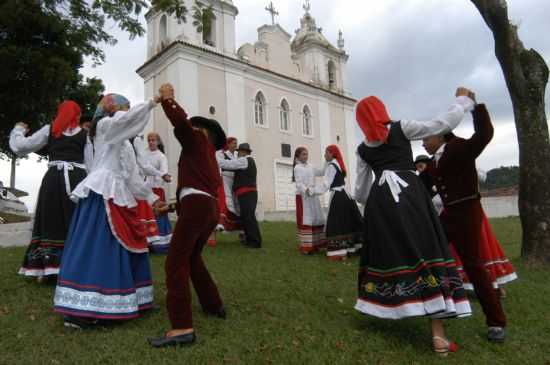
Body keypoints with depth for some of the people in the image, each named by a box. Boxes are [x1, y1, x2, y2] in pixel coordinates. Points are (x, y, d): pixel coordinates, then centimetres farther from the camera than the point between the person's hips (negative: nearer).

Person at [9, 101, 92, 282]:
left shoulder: (49, 130, 10)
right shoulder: (84, 134, 11)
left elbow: (21, 146, 13)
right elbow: (89, 166, 8)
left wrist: (18, 129, 32)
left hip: (53, 178, 1)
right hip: (77, 179, 0)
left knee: (50, 222, 8)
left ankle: (45, 270, 13)